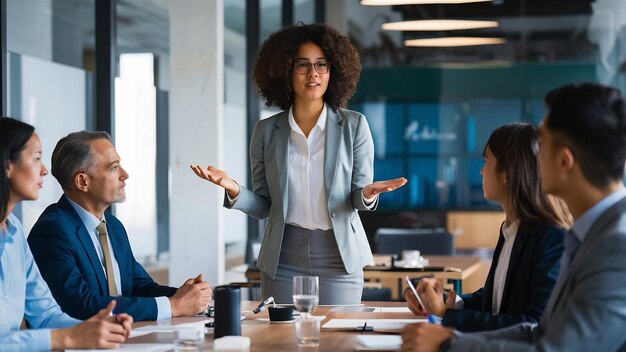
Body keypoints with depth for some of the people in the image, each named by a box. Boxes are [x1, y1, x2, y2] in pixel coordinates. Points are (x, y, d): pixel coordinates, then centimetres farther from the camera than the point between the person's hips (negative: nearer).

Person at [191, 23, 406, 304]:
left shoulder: (354, 126, 1)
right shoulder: (267, 131, 4)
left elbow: (359, 196, 2)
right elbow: (263, 206, 5)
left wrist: (367, 195, -20)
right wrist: (233, 189, -14)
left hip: (339, 257, -1)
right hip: (282, 259, 1)